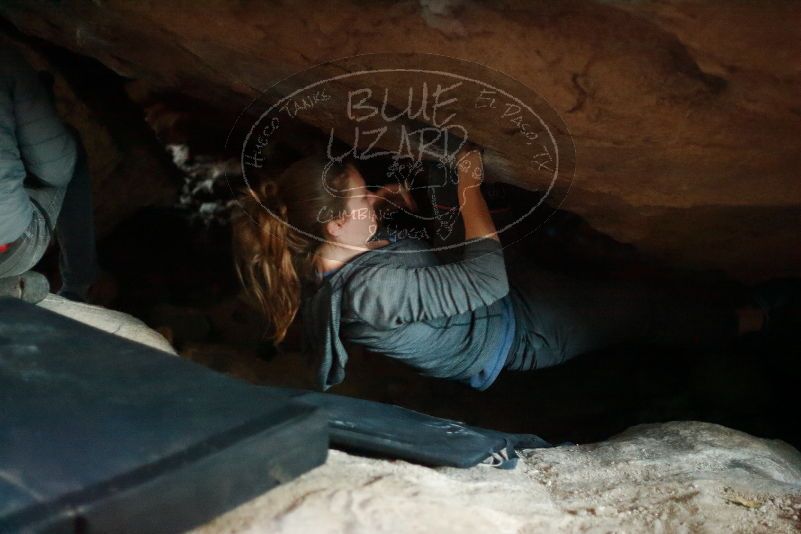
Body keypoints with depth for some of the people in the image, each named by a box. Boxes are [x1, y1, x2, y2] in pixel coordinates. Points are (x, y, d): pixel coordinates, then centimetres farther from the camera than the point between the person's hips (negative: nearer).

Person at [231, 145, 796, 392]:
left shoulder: (317, 276, -12)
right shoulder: (372, 289, -41)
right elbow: (487, 279, -33)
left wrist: (387, 203, -5)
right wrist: (469, 186, -26)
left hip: (494, 308, 8)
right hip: (517, 334, -8)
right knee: (640, 303, 6)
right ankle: (736, 325, 33)